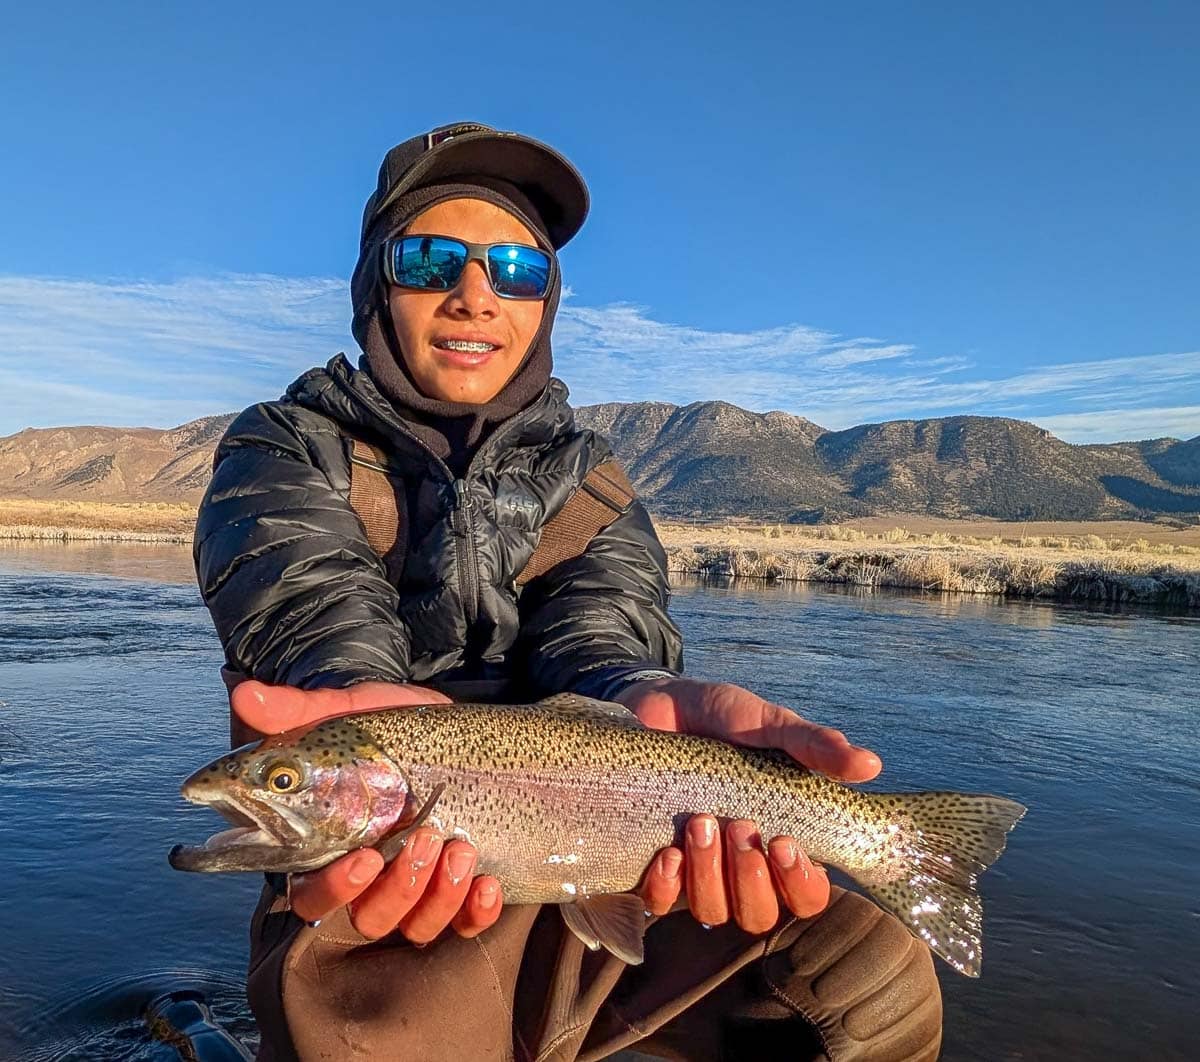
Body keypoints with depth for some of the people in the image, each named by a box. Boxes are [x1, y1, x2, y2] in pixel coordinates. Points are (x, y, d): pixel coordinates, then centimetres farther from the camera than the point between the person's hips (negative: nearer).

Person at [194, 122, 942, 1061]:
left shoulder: (588, 480, 12)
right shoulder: (283, 449, 5)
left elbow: (604, 620, -9)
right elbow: (307, 599, -17)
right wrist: (373, 707, -41)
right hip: (372, 885, -1)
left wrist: (643, 698, -33)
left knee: (880, 987, -13)